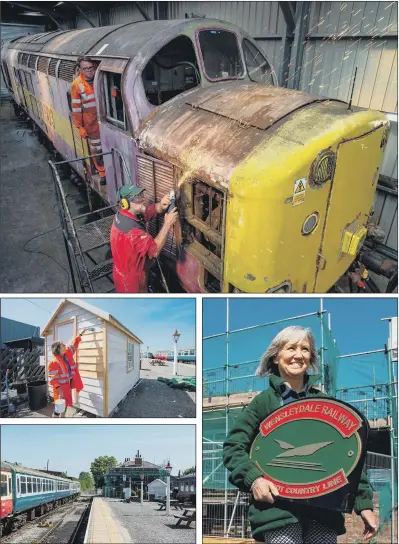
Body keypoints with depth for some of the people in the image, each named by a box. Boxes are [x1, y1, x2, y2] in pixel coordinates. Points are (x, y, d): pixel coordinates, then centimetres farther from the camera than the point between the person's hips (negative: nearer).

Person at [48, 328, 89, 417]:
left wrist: (81, 334, 13)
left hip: (68, 384, 8)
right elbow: (52, 378, -25)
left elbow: (74, 344, 11)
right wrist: (58, 388, -33)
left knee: (66, 403, 18)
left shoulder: (68, 354, -2)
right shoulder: (54, 362, -24)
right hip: (61, 386, -8)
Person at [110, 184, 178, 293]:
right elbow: (154, 250, -40)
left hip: (128, 272, 9)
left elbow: (153, 209, -2)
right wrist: (167, 224, -36)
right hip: (130, 278, -9)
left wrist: (162, 205, -26)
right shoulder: (130, 228, -37)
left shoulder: (127, 214, -6)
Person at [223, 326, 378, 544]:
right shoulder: (263, 401, 0)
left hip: (324, 509, 3)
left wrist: (364, 502, 7)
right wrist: (253, 478, -17)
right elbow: (233, 447, -2)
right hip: (278, 508, -3)